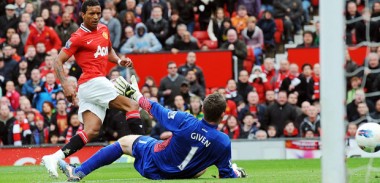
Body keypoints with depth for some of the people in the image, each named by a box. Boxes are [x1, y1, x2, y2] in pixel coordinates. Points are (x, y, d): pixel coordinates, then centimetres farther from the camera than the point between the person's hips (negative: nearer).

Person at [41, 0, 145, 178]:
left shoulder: (104, 29, 16)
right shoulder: (78, 37, -6)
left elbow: (109, 51, 34)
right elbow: (58, 62, -7)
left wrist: (119, 60, 12)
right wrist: (66, 85, -21)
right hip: (93, 82, -8)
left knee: (91, 130, -3)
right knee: (132, 106, -11)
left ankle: (54, 158, -9)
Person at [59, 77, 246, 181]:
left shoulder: (186, 122, -28)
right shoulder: (223, 142, -26)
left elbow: (156, 111, -12)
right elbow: (226, 175, -15)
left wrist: (137, 96, 5)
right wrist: (235, 175, 8)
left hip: (154, 166, -1)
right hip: (184, 174, 1)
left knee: (124, 142, 20)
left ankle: (77, 172, 19)